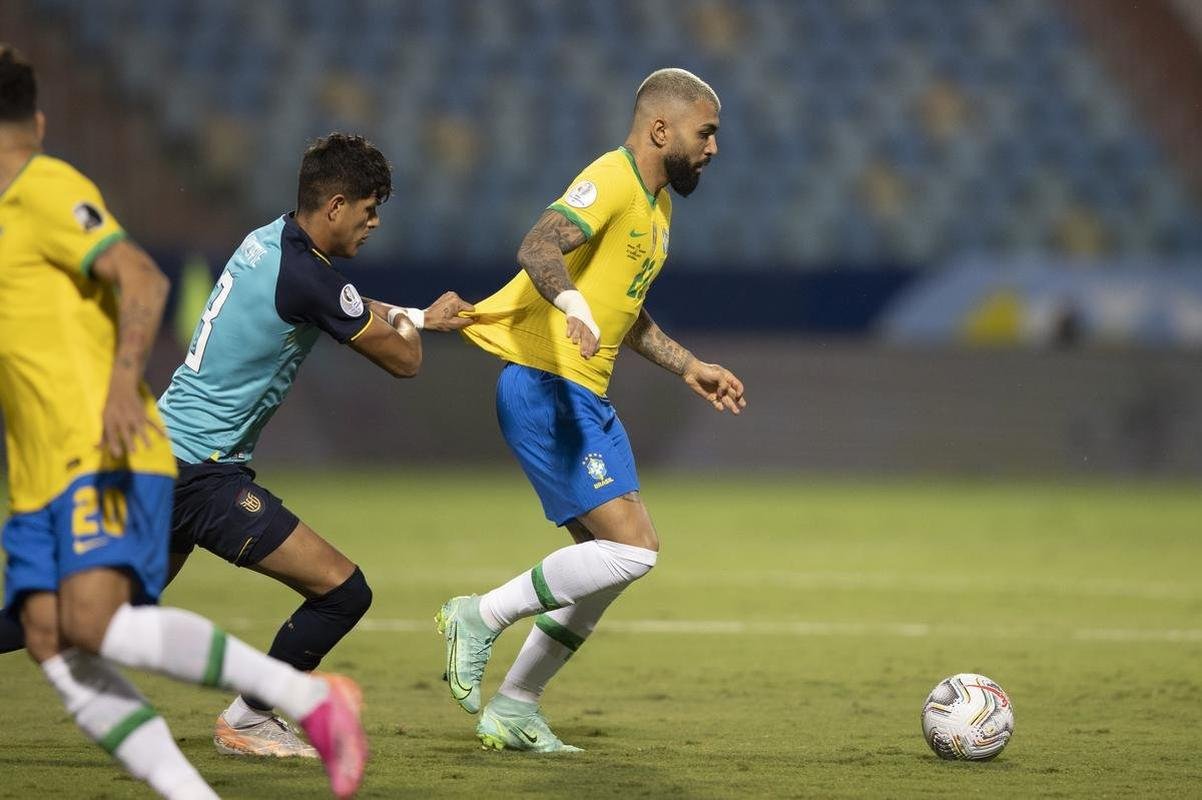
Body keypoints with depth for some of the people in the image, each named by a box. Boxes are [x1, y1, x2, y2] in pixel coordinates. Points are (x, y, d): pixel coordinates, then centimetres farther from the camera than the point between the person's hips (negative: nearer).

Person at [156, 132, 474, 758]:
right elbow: (404, 360, -7)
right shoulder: (306, 278, -19)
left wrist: (419, 316, 27)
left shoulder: (267, 240, 9)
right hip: (203, 472, -10)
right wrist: (408, 324, 15)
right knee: (343, 590, -8)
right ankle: (247, 721, 6)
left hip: (160, 450, 10)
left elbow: (352, 309, 32)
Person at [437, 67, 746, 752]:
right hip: (546, 387, -10)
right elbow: (538, 247, -31)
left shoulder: (656, 202, 19)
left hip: (587, 395, 10)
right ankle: (481, 618, -4)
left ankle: (515, 710, 18)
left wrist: (690, 368, 27)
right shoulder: (612, 181, -13)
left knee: (615, 557, 12)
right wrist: (570, 301, -49)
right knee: (633, 549, -16)